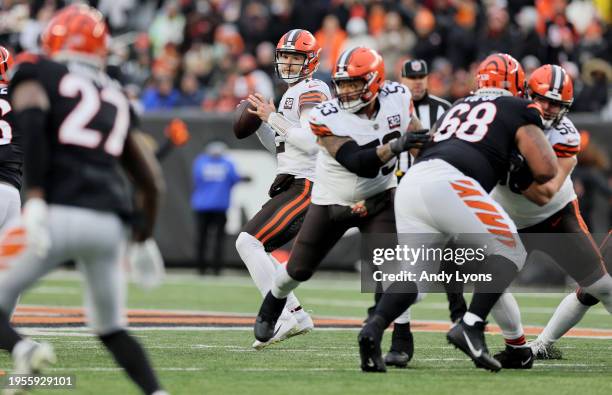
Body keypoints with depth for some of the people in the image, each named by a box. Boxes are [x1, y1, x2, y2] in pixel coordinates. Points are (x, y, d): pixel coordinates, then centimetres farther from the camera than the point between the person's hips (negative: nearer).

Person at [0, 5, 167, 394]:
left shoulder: (36, 73, 11)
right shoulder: (115, 96, 25)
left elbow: (33, 118, -12)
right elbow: (151, 180, 24)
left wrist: (35, 197, -18)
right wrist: (144, 236, 37)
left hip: (60, 213, -5)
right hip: (110, 223, 5)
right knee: (112, 328, 21)